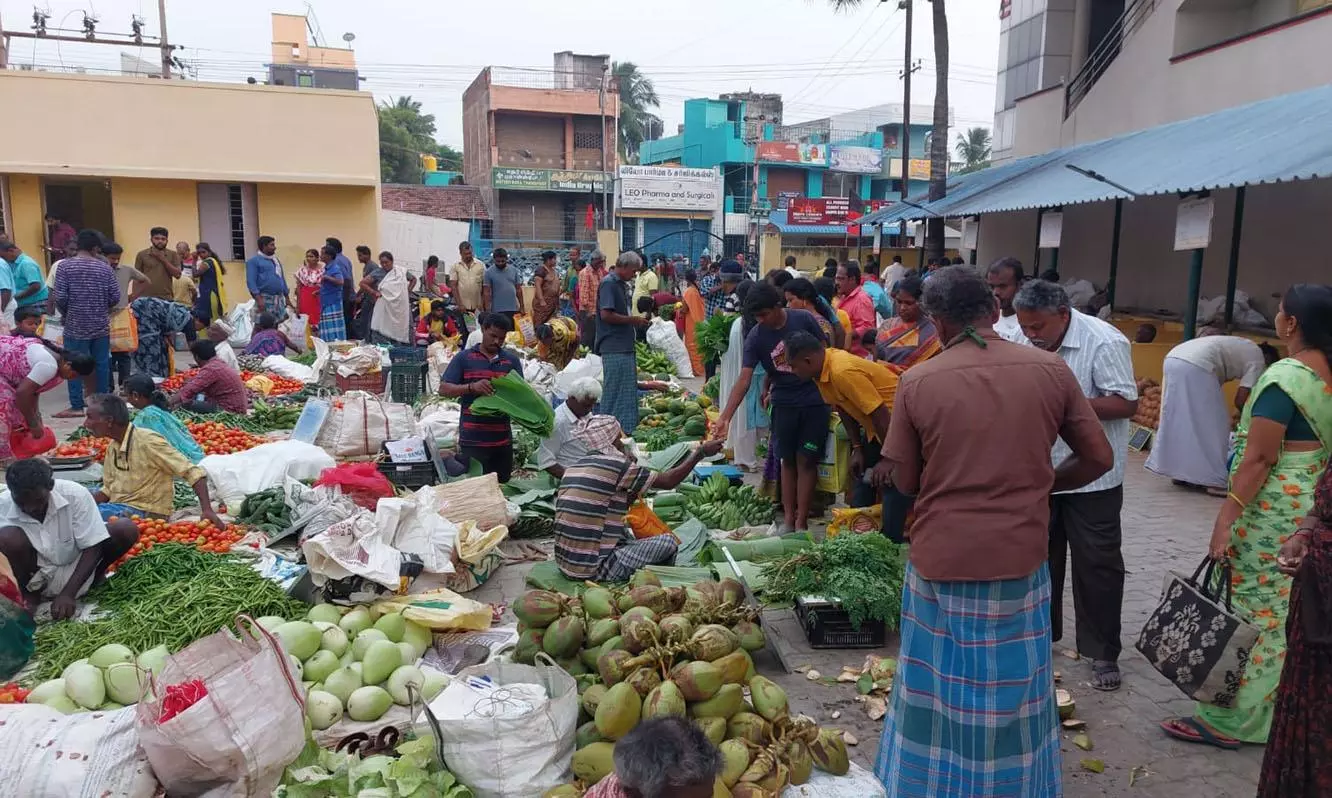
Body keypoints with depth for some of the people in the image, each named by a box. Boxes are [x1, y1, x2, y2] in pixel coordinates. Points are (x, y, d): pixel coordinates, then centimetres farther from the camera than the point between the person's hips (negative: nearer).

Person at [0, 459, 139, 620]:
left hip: (76, 565, 0)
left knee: (126, 529, -23)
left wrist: (68, 593, -29)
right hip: (36, 576, 0)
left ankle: (97, 574, 5)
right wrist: (27, 595, -24)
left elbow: (92, 548, -22)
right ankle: (31, 593, -4)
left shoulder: (75, 495, -25)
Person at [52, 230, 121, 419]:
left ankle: (76, 406, 5)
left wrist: (66, 314, 10)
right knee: (102, 364, 9)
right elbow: (115, 298, -1)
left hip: (75, 326, -2)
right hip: (101, 326, 2)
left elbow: (60, 298, -10)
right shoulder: (105, 267, -1)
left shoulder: (66, 266, -7)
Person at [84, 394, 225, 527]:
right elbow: (108, 490, 17)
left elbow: (194, 473, -21)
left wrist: (208, 511, -32)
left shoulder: (147, 442, -17)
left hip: (146, 513, -8)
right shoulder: (112, 447, 8)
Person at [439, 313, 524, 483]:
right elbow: (443, 389, -3)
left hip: (503, 439, 3)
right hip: (472, 440, -3)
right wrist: (472, 387, -20)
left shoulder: (512, 360, 10)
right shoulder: (463, 358, 3)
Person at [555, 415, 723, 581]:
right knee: (668, 541, 3)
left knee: (626, 534, 29)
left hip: (563, 564, 8)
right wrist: (701, 452, 4)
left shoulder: (571, 469, 11)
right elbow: (668, 481, -5)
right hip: (594, 570, -8)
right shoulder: (615, 465, -12)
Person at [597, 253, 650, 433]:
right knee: (615, 392, -5)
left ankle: (628, 428, 22)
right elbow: (606, 315, -21)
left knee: (629, 390, 14)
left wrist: (636, 321, 11)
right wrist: (633, 320, -13)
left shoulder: (621, 284, 17)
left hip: (625, 347, 10)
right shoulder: (609, 283, -13)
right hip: (614, 349, -10)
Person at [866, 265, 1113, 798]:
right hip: (1019, 557, 1)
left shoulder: (917, 382, -10)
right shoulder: (1050, 370, -5)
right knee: (1012, 691, 18)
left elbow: (904, 482, -2)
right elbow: (1099, 458, 3)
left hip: (941, 558, -1)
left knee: (938, 688, 16)